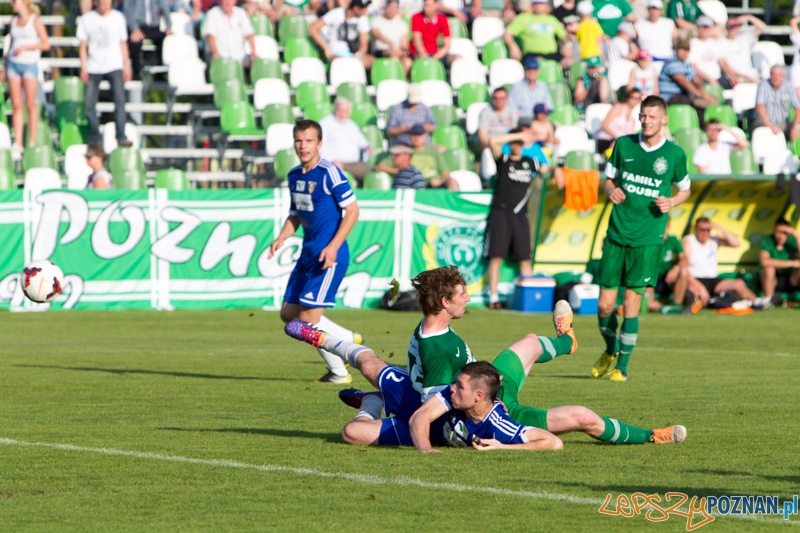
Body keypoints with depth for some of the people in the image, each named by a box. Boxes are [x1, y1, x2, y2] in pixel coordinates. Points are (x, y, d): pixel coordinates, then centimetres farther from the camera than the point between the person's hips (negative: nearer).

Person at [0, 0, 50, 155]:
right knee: (16, 105, 2)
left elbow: (46, 44, -7)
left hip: (29, 65, -5)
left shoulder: (35, 21, -3)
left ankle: (32, 143, 2)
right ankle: (17, 143, 2)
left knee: (30, 105, -3)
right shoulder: (14, 20, 13)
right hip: (13, 64, 5)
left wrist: (26, 46, -16)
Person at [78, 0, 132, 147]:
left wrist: (127, 66, 6)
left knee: (119, 100, -16)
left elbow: (123, 43, 11)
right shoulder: (87, 19, 4)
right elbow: (83, 45, 5)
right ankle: (95, 138, 10)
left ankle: (121, 137, -15)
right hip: (94, 68, 1)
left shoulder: (118, 17, 7)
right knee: (89, 103, -3)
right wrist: (83, 67, -3)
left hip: (114, 66, -1)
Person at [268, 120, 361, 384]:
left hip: (330, 255, -9)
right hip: (308, 253, 9)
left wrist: (333, 246, -21)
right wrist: (280, 239, 4)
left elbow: (352, 211, -14)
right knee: (289, 313, 10)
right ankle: (349, 340, 25)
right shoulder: (294, 176, 11)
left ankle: (339, 372, 5)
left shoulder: (329, 173, -14)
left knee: (309, 316, -11)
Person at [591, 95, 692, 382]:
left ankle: (622, 366, 5)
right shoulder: (623, 144, 5)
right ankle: (611, 350, 30)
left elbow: (685, 189, 14)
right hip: (617, 234, 2)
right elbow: (609, 178, 15)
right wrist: (611, 190, -7)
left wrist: (671, 202, -7)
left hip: (648, 238, -2)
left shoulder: (674, 154, 0)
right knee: (605, 304, 1)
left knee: (631, 303, -7)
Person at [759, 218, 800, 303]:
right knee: (769, 268, -34)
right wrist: (791, 263, -27)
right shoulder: (767, 241, -13)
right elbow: (764, 262, -33)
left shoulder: (791, 241, -3)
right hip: (771, 281, -3)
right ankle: (767, 301, -21)